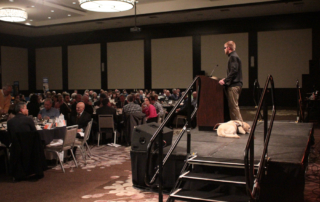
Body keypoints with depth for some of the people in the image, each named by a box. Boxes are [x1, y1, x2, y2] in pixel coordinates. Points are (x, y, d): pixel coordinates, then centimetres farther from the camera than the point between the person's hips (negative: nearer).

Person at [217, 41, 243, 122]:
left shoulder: (233, 57, -10)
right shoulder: (234, 56, 21)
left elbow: (233, 71, -20)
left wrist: (225, 81, -21)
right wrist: (226, 79, 19)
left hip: (234, 85, -11)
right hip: (236, 84, 11)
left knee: (234, 106, -9)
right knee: (233, 106, 13)